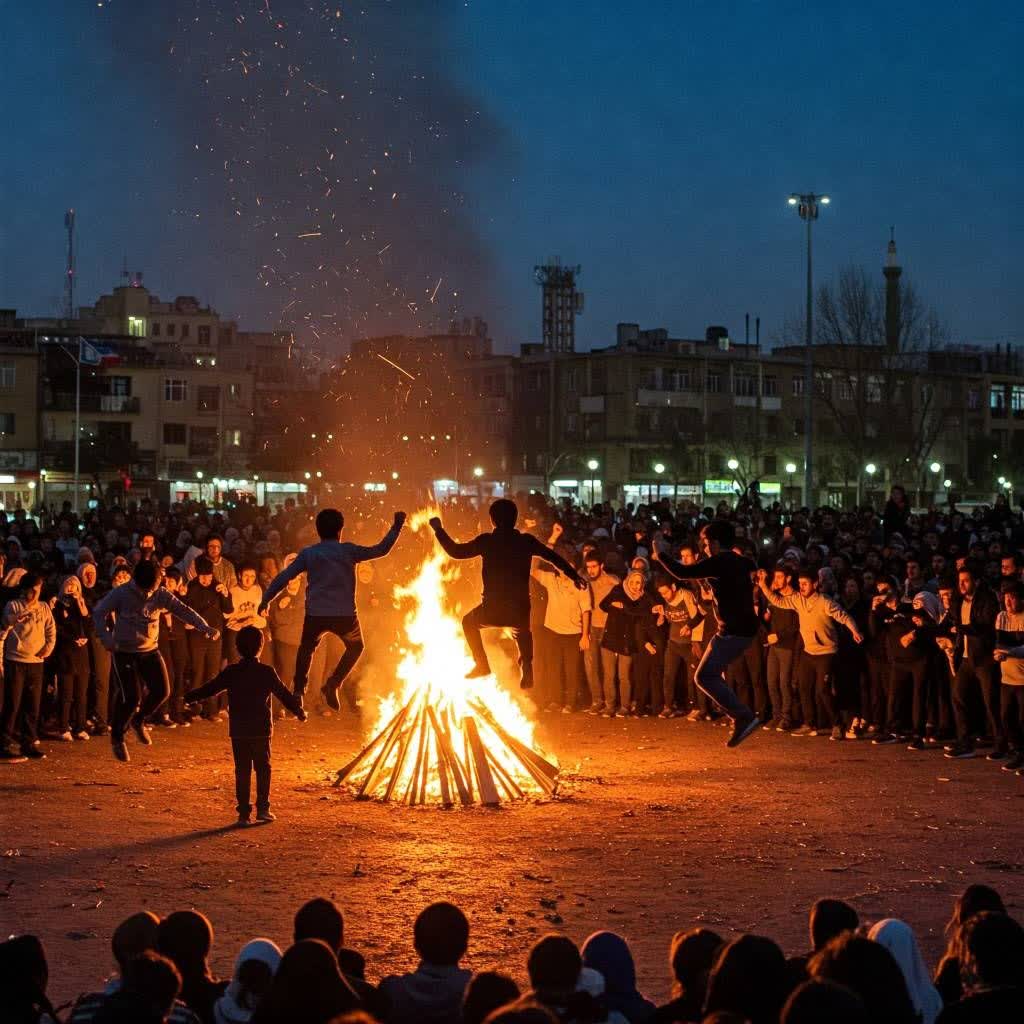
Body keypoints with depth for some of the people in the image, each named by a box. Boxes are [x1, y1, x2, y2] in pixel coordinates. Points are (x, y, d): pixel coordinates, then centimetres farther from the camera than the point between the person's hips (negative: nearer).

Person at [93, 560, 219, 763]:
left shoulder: (161, 595, -6)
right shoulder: (121, 594, -15)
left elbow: (183, 610, -12)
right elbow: (99, 613, -9)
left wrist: (205, 627, -26)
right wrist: (107, 638, -23)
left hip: (150, 651, 4)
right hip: (124, 652, -4)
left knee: (161, 691, -4)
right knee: (131, 697, -11)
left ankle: (138, 721, 27)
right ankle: (117, 736, 13)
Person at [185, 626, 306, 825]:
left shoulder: (231, 673, -3)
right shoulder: (267, 673, -5)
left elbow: (210, 689, 4)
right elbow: (283, 694, 1)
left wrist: (190, 697, 19)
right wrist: (299, 711, 16)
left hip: (238, 732, 1)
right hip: (261, 730, -1)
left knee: (242, 771, 5)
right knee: (263, 768, 11)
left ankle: (244, 812, 3)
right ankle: (263, 808, 4)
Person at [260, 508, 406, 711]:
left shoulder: (308, 553, 4)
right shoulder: (348, 551, 0)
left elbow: (284, 577, 2)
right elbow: (380, 550, 5)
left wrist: (266, 600, 11)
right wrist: (396, 527, 17)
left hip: (315, 614, 1)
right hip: (345, 614, -1)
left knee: (307, 647, 27)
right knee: (355, 646, 26)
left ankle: (298, 690, 12)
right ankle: (333, 683, 7)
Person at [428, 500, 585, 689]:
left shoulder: (487, 541, -7)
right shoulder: (526, 541, 1)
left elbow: (456, 551, -1)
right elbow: (554, 557, 8)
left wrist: (438, 530, 11)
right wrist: (575, 576, 19)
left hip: (493, 609, -2)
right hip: (520, 609, 2)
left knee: (469, 622, 28)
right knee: (522, 633, 32)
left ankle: (481, 664, 22)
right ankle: (527, 670, 11)